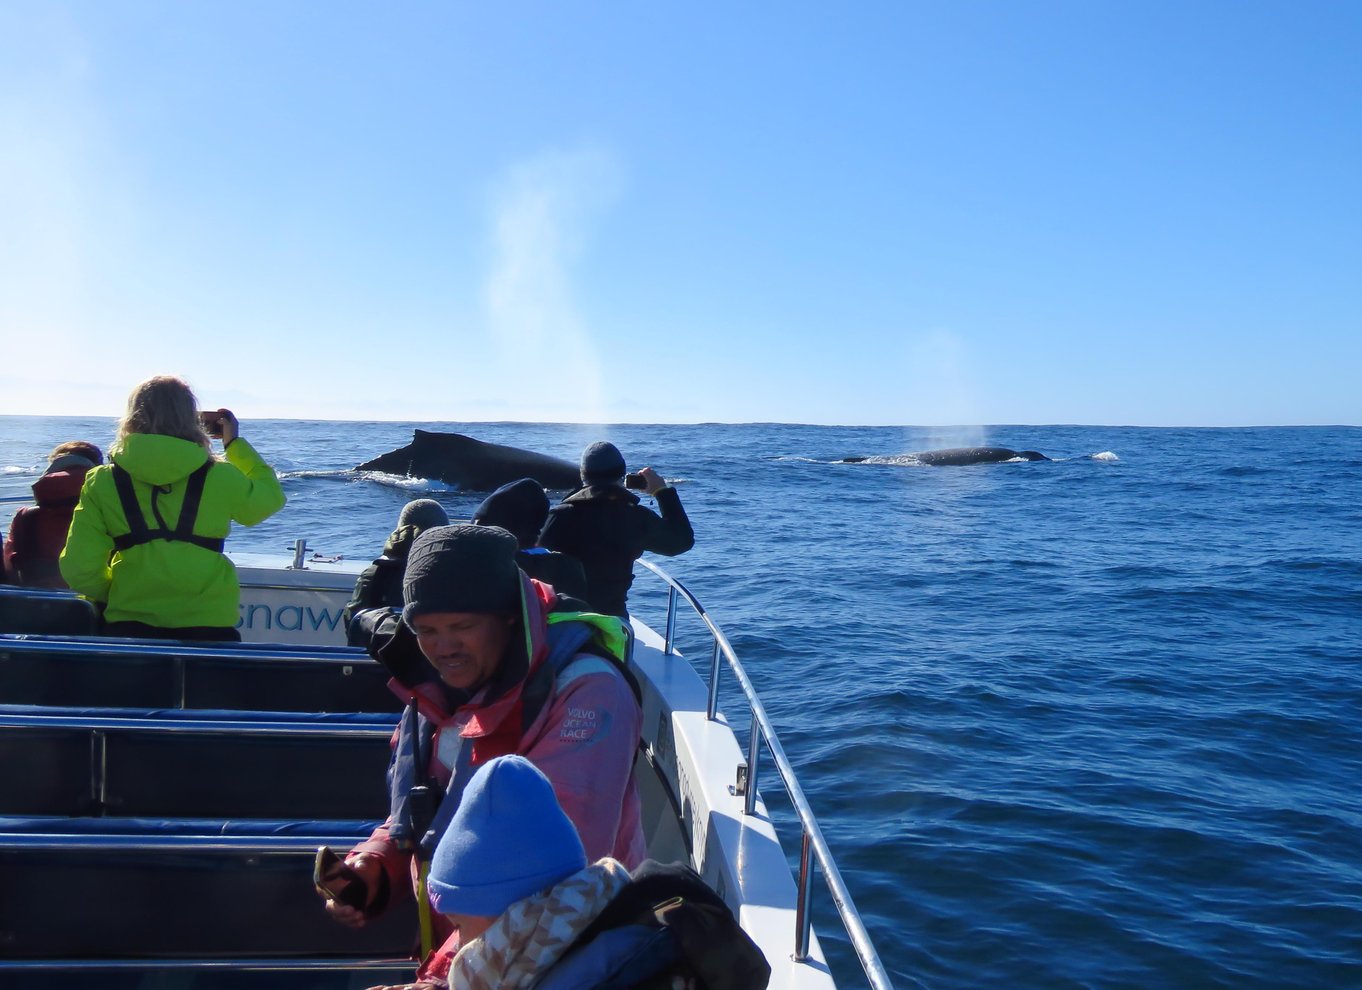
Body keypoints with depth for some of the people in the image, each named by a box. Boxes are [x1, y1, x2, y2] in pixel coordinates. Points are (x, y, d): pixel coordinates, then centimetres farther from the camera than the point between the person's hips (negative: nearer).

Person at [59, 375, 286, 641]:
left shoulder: (102, 482, -2)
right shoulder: (219, 478, -5)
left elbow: (79, 567, -5)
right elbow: (270, 497, 15)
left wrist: (109, 593, 16)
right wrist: (235, 443, 24)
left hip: (129, 625, 1)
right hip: (207, 625, -1)